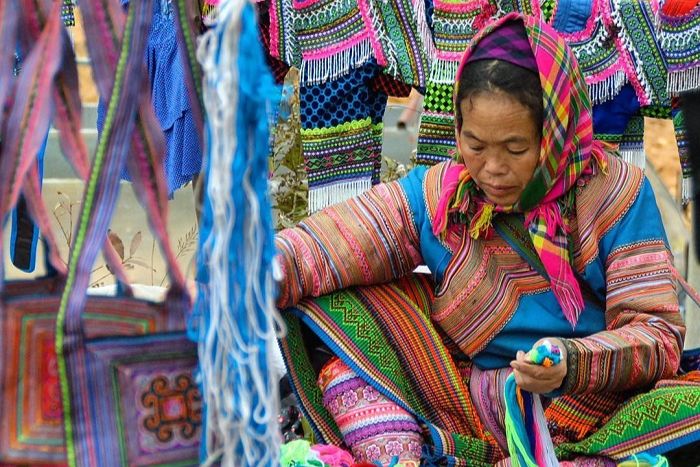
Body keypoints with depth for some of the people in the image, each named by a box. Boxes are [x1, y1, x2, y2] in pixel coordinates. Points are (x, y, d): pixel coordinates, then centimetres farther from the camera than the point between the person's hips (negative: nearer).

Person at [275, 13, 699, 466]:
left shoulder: (615, 193, -6)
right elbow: (320, 248, -10)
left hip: (590, 421, -3)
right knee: (327, 309, -9)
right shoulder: (436, 195, 2)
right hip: (467, 408, 3)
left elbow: (658, 333, -12)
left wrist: (572, 364, -31)